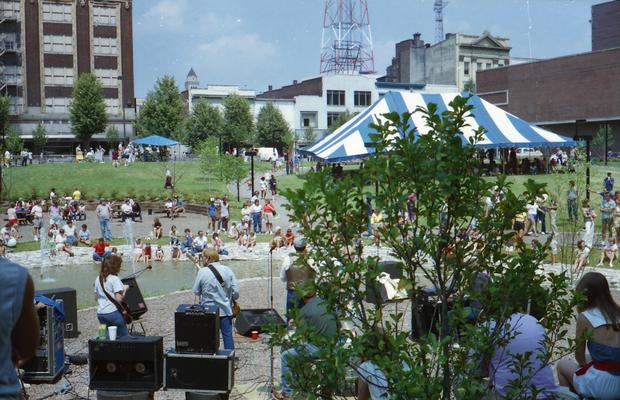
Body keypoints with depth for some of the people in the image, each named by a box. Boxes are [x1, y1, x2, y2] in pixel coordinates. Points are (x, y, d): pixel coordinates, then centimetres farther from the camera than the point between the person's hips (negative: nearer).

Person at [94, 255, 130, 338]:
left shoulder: (98, 279, 11)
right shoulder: (115, 279, -12)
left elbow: (96, 298, 18)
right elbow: (119, 299, -17)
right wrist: (125, 289, -3)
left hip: (100, 313, 7)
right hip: (113, 312, -7)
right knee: (124, 338, 4)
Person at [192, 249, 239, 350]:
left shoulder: (202, 272, -12)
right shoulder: (227, 270, -2)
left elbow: (196, 291, -4)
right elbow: (236, 291, -4)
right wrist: (231, 299, 15)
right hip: (225, 310, 2)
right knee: (227, 335, 9)